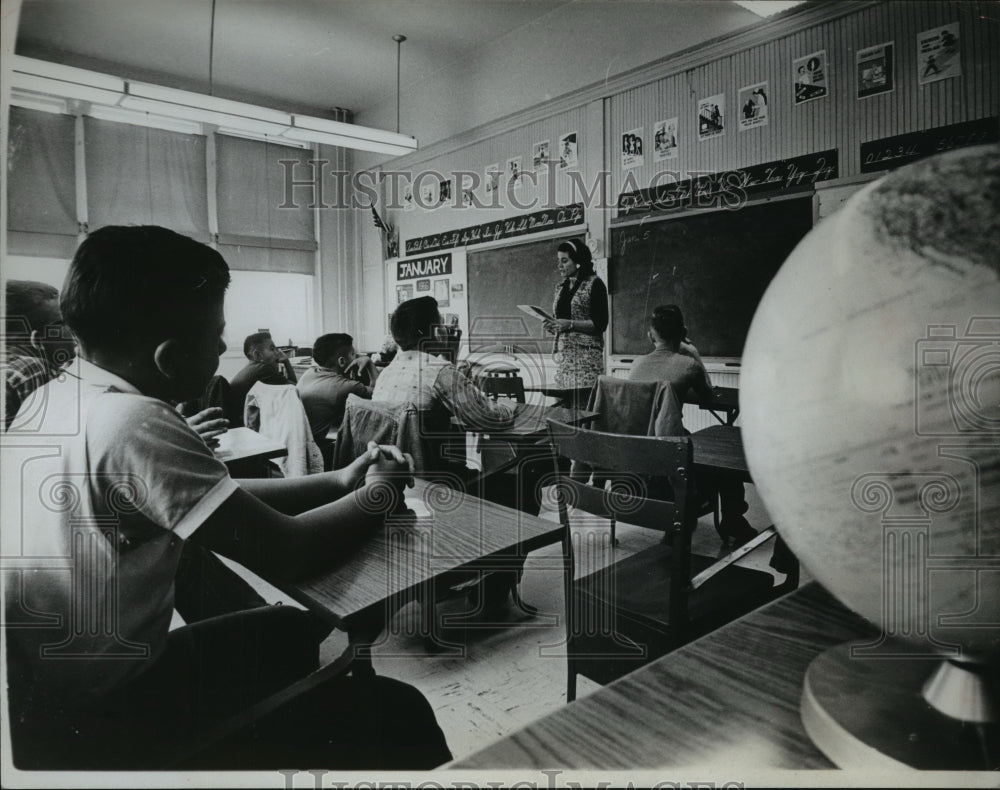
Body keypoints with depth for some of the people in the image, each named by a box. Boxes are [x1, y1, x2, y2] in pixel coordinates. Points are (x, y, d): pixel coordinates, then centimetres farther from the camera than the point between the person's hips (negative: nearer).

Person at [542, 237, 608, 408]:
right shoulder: (561, 287, 17)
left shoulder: (594, 284, -2)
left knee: (584, 407, -12)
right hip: (563, 355, 6)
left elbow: (600, 324, -7)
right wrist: (552, 326, 2)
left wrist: (570, 324, -16)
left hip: (586, 355, -6)